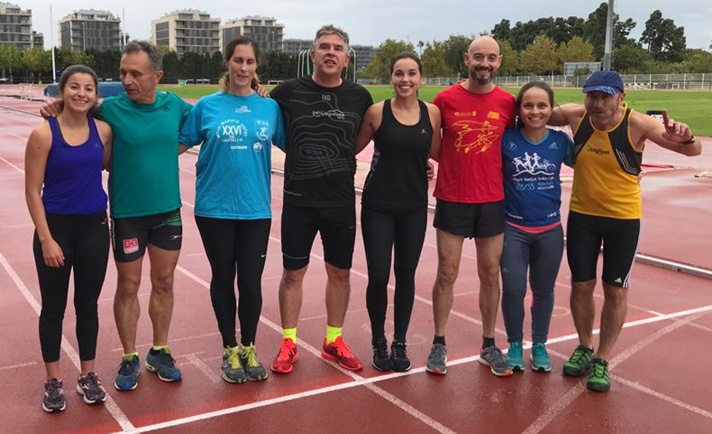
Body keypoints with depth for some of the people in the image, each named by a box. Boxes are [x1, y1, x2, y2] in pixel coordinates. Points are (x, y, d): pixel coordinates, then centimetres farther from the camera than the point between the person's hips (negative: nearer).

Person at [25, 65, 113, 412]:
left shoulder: (103, 130, -1)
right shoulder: (43, 134, -11)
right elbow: (33, 192, -10)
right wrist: (46, 239, -14)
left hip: (94, 227, 3)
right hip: (56, 227, -3)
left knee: (87, 305, 13)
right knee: (54, 307, 9)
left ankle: (87, 376, 27)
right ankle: (53, 381, 23)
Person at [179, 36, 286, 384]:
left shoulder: (270, 107, 3)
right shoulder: (207, 106, -1)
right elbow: (179, 144, 3)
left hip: (256, 209, 1)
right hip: (215, 208, -1)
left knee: (251, 282, 4)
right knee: (223, 278, 10)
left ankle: (249, 348, 25)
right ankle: (230, 350, 27)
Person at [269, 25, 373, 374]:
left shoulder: (359, 97, 0)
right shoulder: (289, 91, -4)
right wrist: (300, 153, -4)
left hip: (342, 201, 2)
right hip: (299, 200, -2)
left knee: (339, 272, 11)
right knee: (293, 272, 6)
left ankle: (333, 341, 28)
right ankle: (288, 344, 21)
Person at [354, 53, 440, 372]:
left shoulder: (432, 113, 0)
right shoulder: (377, 112, -6)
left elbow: (436, 153, 10)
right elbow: (353, 148, 4)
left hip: (414, 207, 2)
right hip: (378, 205, -2)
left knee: (406, 275, 9)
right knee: (378, 276, -2)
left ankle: (400, 343, 25)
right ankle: (379, 343, 21)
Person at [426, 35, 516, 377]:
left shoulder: (507, 103, 1)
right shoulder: (445, 99, -3)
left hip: (492, 201, 2)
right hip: (452, 200, -1)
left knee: (490, 274, 9)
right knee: (446, 273, 3)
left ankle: (489, 346, 23)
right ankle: (439, 345, 17)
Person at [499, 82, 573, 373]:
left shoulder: (560, 141, -3)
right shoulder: (507, 139, -9)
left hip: (549, 230, 2)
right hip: (513, 229, -2)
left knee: (543, 290, 13)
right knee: (513, 289, -1)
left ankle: (539, 345, 32)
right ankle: (515, 345, 22)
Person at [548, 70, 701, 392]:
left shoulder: (637, 124, -21)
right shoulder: (576, 115, -12)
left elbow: (693, 150, -27)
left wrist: (685, 137, -49)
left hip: (623, 219, -2)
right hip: (582, 215, 3)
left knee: (615, 290, 6)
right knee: (581, 285, 11)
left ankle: (602, 360, 23)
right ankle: (584, 347, 33)